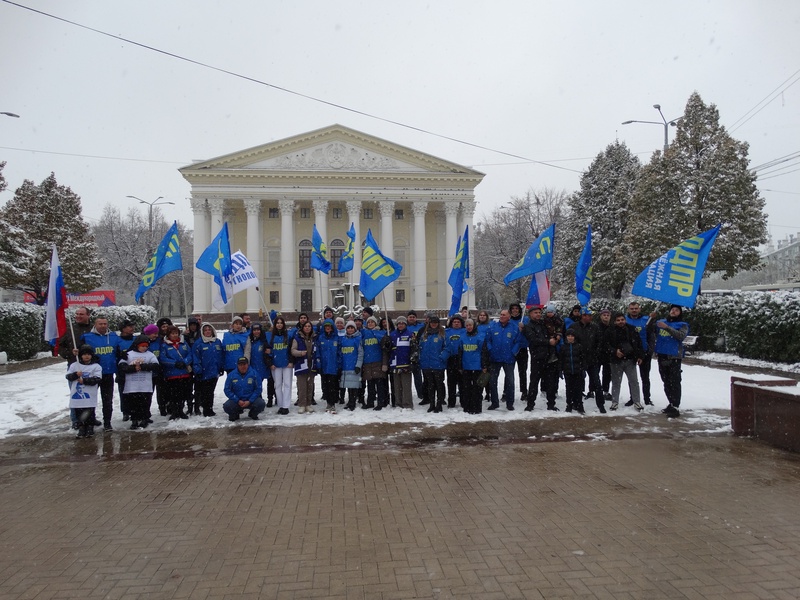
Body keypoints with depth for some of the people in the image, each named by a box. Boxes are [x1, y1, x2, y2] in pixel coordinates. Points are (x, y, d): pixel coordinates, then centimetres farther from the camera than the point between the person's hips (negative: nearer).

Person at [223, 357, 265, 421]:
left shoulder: (254, 374, -5)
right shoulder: (231, 375, -3)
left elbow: (258, 389, -5)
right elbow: (227, 390, -4)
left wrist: (249, 401, -16)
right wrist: (238, 401, -14)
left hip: (251, 400, 0)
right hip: (237, 401, 1)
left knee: (261, 404, -28)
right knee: (227, 406, -27)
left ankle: (253, 414, 9)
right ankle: (235, 414, 11)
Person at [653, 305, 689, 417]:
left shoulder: (683, 325, 3)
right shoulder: (661, 321, 14)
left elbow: (681, 336, -16)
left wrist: (667, 327, -23)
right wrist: (652, 319, -3)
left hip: (674, 357, -5)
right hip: (662, 356, 5)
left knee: (674, 382, -9)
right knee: (666, 382, 13)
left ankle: (675, 408, -9)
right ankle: (672, 404, 25)